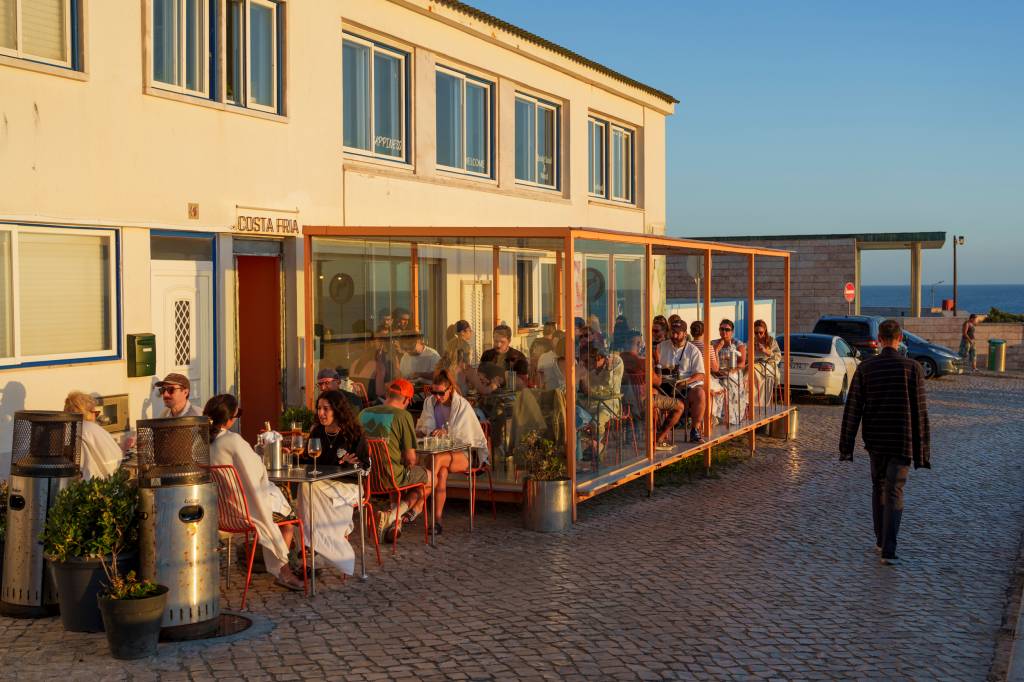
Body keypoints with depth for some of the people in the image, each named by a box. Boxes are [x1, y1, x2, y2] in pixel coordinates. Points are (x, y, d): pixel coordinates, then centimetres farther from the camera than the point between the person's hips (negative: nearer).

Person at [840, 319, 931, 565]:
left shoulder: (865, 368, -3)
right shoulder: (912, 368, -8)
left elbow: (852, 409, -4)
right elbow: (920, 412, -8)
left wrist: (846, 446, 1)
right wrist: (923, 450, -2)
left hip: (875, 441, 2)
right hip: (902, 442, -2)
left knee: (878, 487, 20)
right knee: (894, 494, -2)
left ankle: (881, 540, 27)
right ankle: (888, 550, -10)